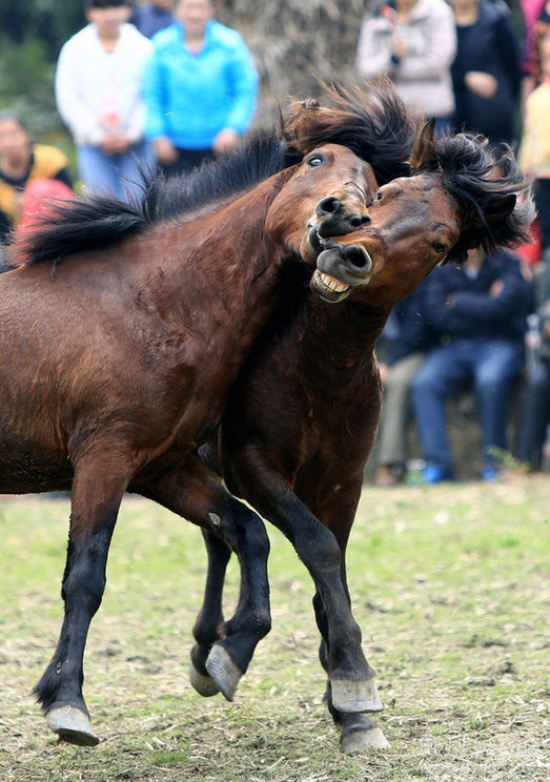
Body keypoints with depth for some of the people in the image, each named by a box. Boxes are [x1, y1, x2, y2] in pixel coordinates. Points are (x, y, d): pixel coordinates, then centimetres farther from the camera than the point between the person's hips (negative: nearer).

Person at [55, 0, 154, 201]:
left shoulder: (143, 48, 1)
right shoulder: (74, 49, 4)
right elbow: (68, 100, 2)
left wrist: (131, 134, -10)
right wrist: (97, 135, -6)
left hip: (136, 141, 0)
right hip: (92, 145, 0)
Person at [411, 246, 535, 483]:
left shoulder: (509, 264, 0)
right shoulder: (441, 269, 11)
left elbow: (501, 308, -14)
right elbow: (437, 315, -1)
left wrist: (457, 302, -4)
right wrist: (482, 305, -5)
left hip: (499, 345, -3)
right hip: (453, 347, 3)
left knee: (490, 380, -36)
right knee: (423, 384, -26)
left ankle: (494, 463, -23)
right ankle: (436, 465, -27)